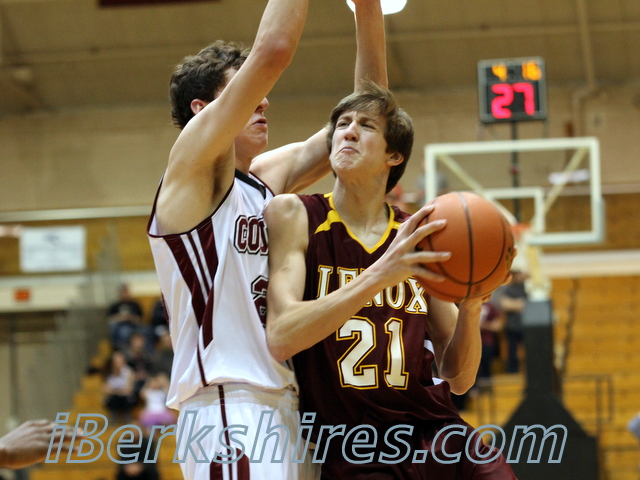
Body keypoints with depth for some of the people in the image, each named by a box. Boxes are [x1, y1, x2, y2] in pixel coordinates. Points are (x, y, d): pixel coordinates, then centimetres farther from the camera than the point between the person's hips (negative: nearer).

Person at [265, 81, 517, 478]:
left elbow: (458, 379, 10)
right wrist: (378, 276, -25)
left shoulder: (418, 239, 8)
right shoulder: (293, 216, -1)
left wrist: (470, 309, -10)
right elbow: (280, 338, -17)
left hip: (432, 428, 4)